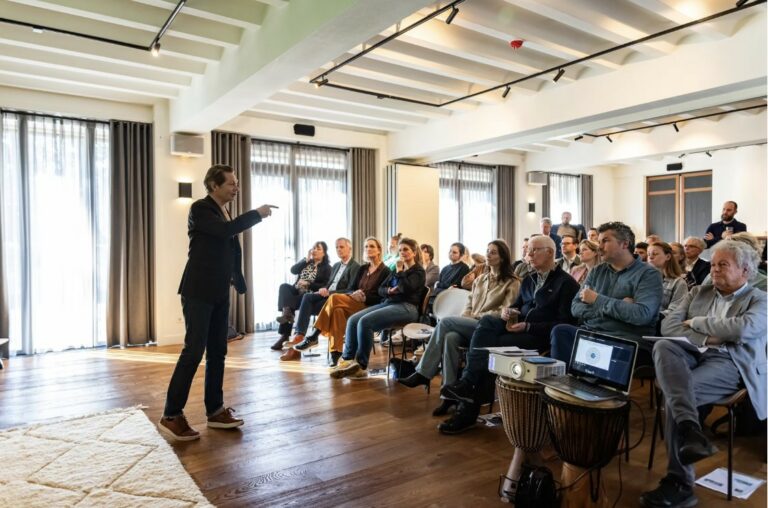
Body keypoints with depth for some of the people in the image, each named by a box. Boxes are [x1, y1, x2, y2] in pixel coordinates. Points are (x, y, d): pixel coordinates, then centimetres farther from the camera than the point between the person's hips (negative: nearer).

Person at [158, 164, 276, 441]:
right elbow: (225, 230, -26)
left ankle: (215, 410, 18)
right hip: (198, 292, -8)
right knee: (194, 350, -8)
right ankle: (171, 416, 2)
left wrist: (239, 281, 13)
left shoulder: (226, 213, 15)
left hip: (219, 293, 8)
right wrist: (257, 213, -16)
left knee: (217, 352, 9)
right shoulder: (200, 208, -8)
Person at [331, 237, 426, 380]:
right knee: (353, 320, -14)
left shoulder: (418, 271, 2)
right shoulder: (397, 269, 24)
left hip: (406, 307, -8)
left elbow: (406, 288, -18)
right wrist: (389, 290, -4)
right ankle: (347, 360, -18)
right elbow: (380, 289, 18)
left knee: (365, 321, -28)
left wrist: (399, 271, -5)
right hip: (388, 303, 8)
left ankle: (361, 365, -19)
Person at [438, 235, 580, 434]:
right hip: (520, 328, 7)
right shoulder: (529, 279, 22)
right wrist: (507, 310, 1)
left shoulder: (566, 283, -2)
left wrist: (528, 327, -20)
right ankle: (468, 383, -32)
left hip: (541, 336, -6)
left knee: (487, 345, -28)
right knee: (487, 322, -25)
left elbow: (564, 323, -11)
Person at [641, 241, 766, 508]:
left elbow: (742, 328, -14)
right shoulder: (699, 292, 22)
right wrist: (706, 338, -7)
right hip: (695, 354, 4)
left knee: (674, 393, -32)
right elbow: (668, 325, 8)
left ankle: (679, 483, -25)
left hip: (730, 363, -4)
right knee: (663, 346, -32)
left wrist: (696, 322, -4)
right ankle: (689, 429, -45)